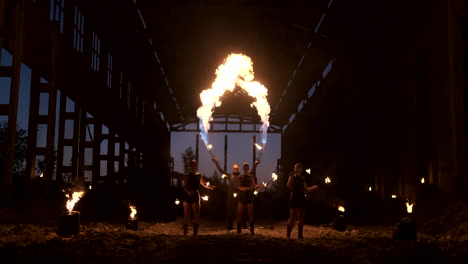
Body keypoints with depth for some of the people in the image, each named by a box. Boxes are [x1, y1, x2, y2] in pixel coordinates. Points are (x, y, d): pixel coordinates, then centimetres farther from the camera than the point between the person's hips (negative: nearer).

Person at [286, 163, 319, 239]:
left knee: (301, 219, 6)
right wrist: (292, 176, -24)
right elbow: (289, 186, -16)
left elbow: (306, 189, 22)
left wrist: (314, 187, 8)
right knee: (293, 218, -12)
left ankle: (300, 235, 12)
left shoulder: (302, 179, 16)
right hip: (294, 198, -6)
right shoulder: (293, 176, -1)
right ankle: (287, 235, -8)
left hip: (301, 199, 6)